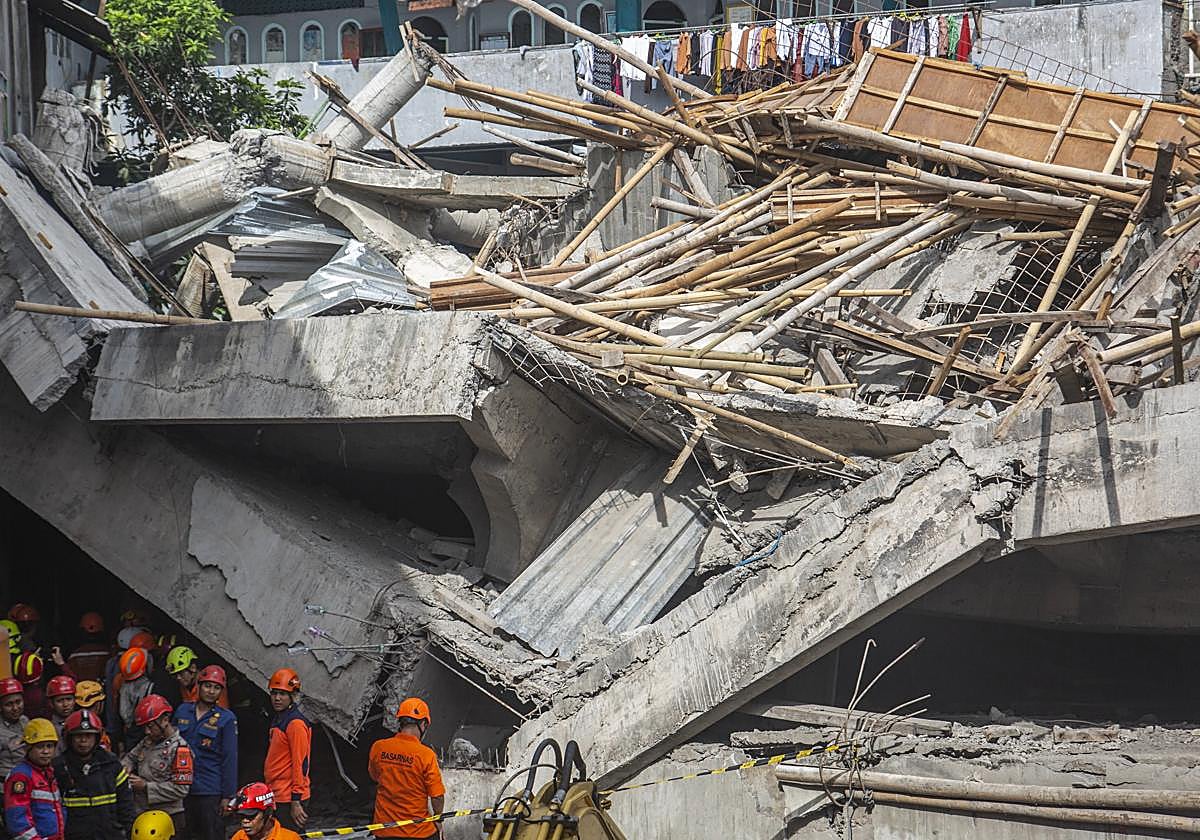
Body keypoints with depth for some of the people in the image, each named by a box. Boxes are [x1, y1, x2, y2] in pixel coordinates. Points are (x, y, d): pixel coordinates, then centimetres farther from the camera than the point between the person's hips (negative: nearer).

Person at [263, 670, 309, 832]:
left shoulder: (296, 723, -14)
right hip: (276, 797, 10)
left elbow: (300, 764, -18)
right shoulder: (277, 720, 16)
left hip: (289, 800, -10)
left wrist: (296, 802, -20)